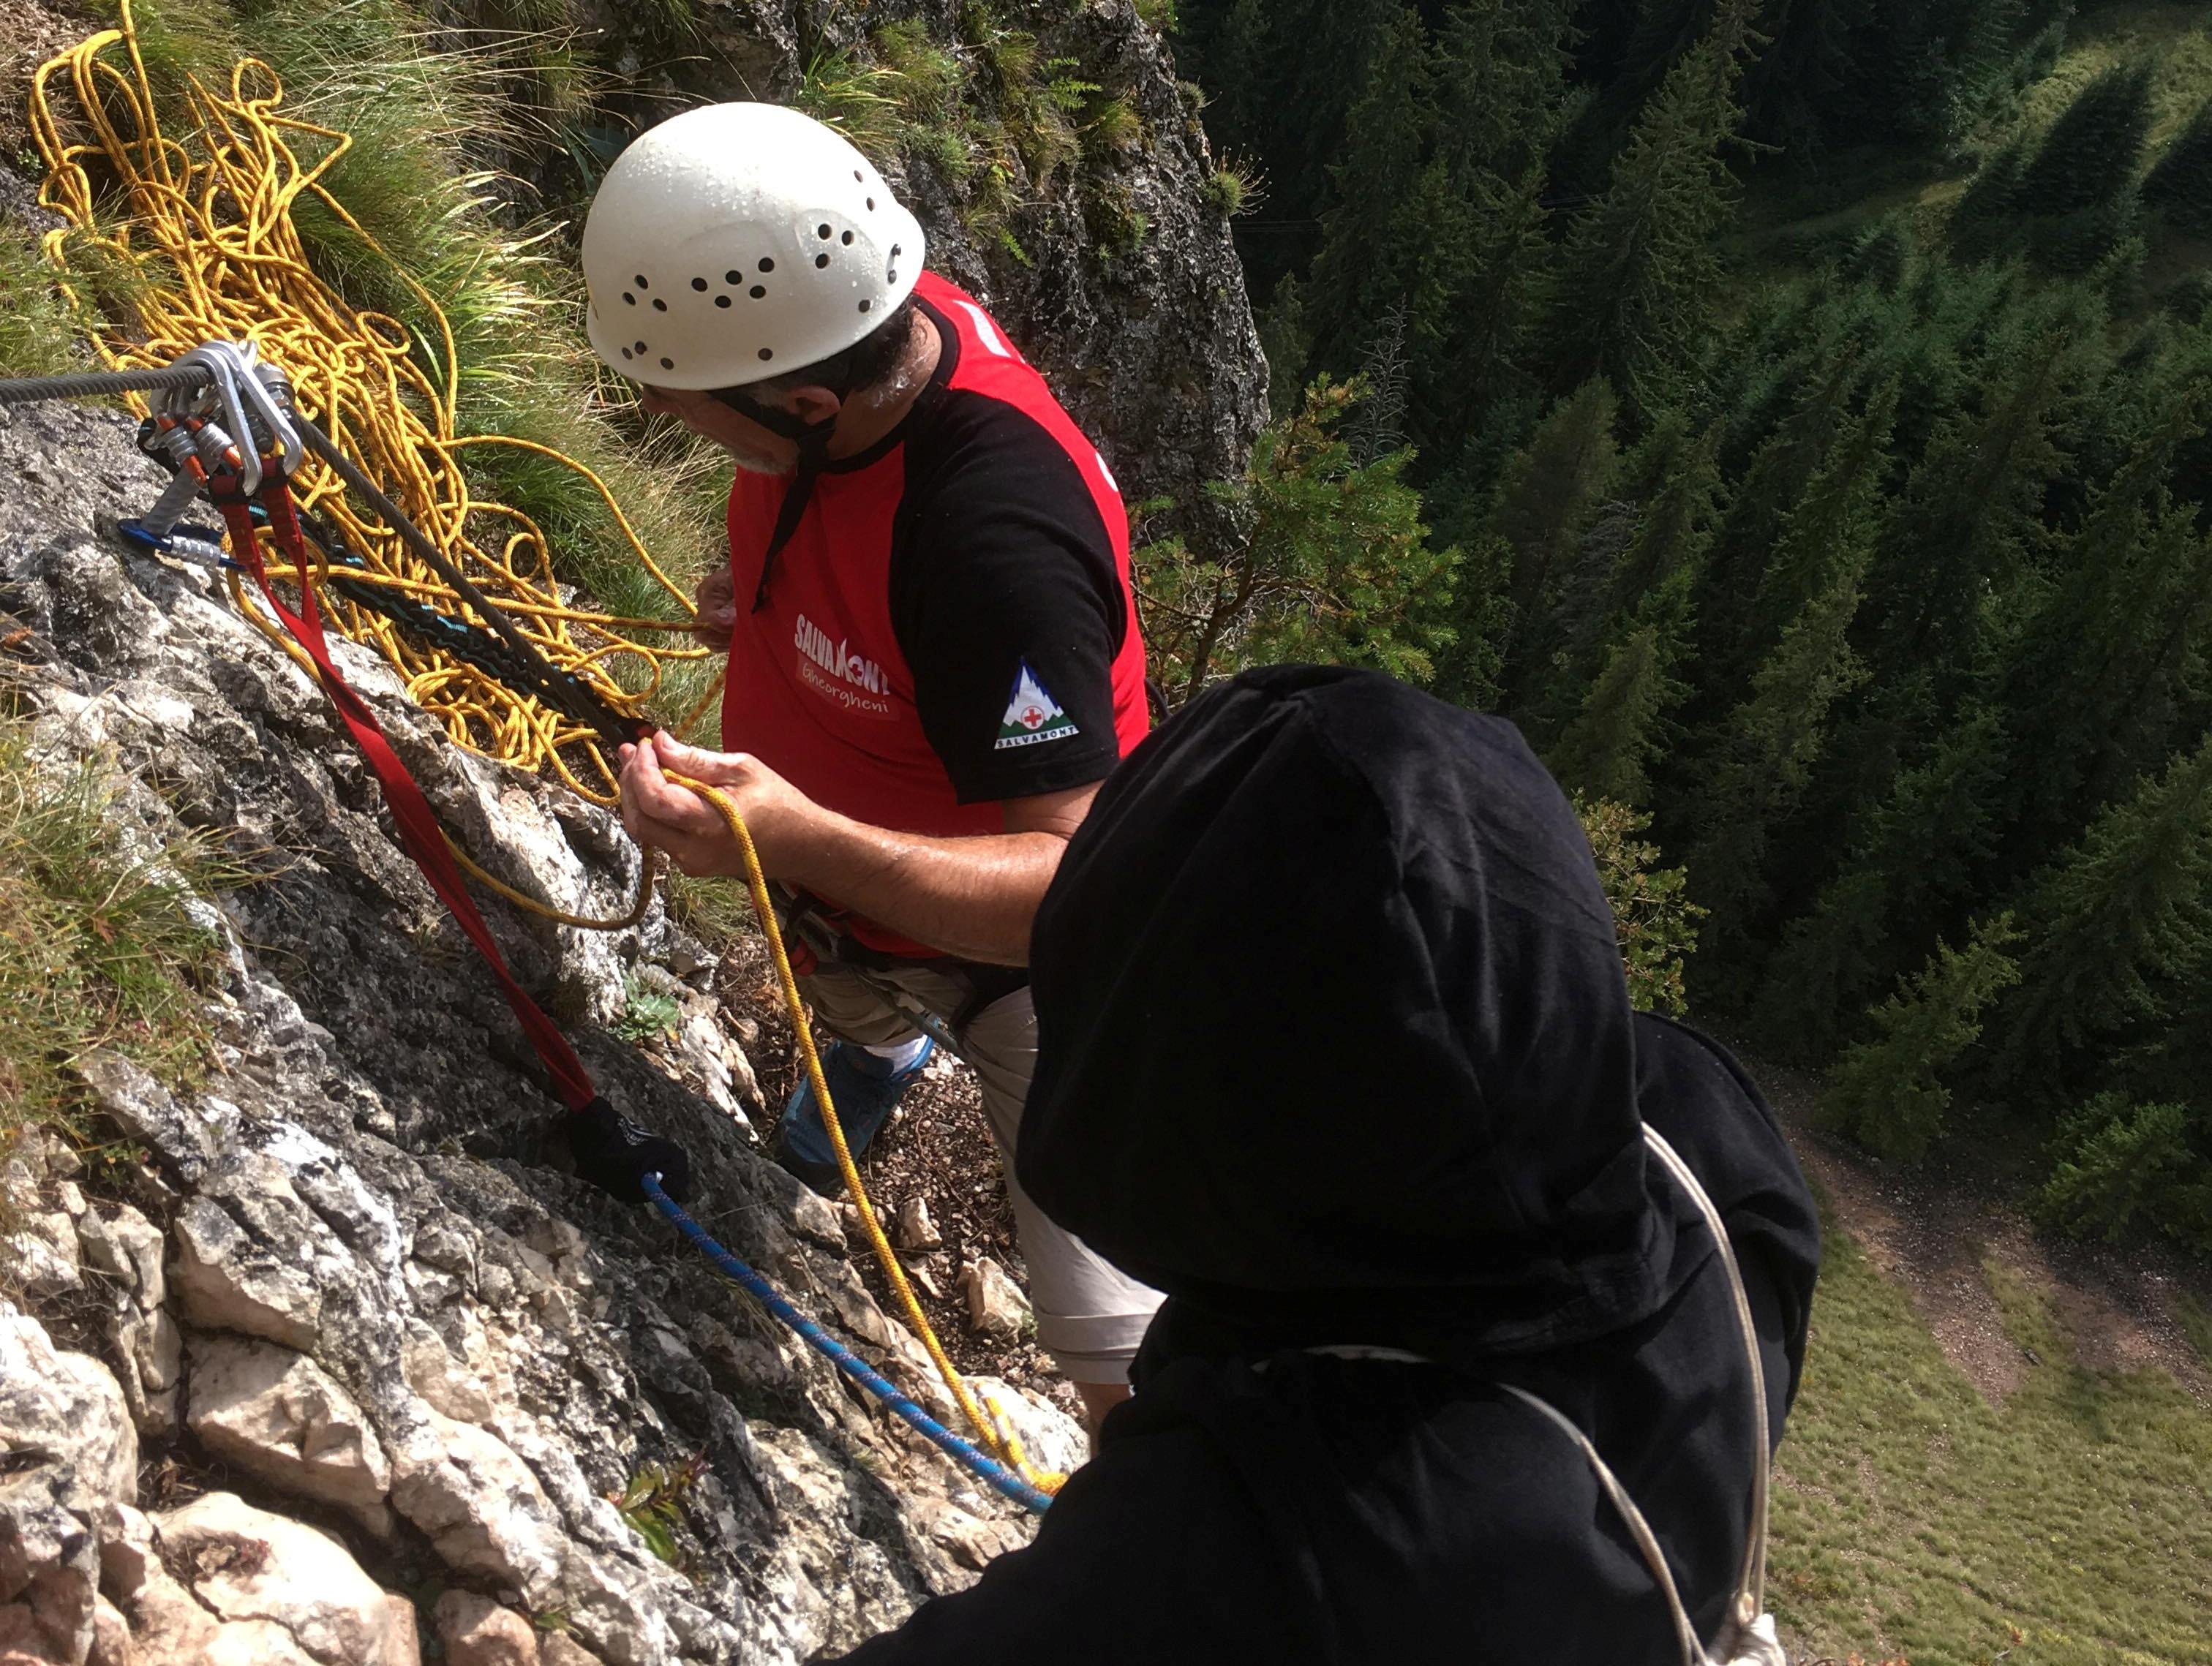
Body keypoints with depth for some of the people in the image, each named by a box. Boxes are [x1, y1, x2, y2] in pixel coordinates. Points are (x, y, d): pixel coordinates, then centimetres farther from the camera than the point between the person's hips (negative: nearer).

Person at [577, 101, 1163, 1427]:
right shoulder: (867, 331, -19)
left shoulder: (996, 543, -44)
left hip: (1026, 952, -8)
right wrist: (764, 587, -3)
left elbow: (1069, 885, -45)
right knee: (841, 999, 41)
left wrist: (802, 839, -56)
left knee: (1127, 1357, -13)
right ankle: (877, 1046, 76)